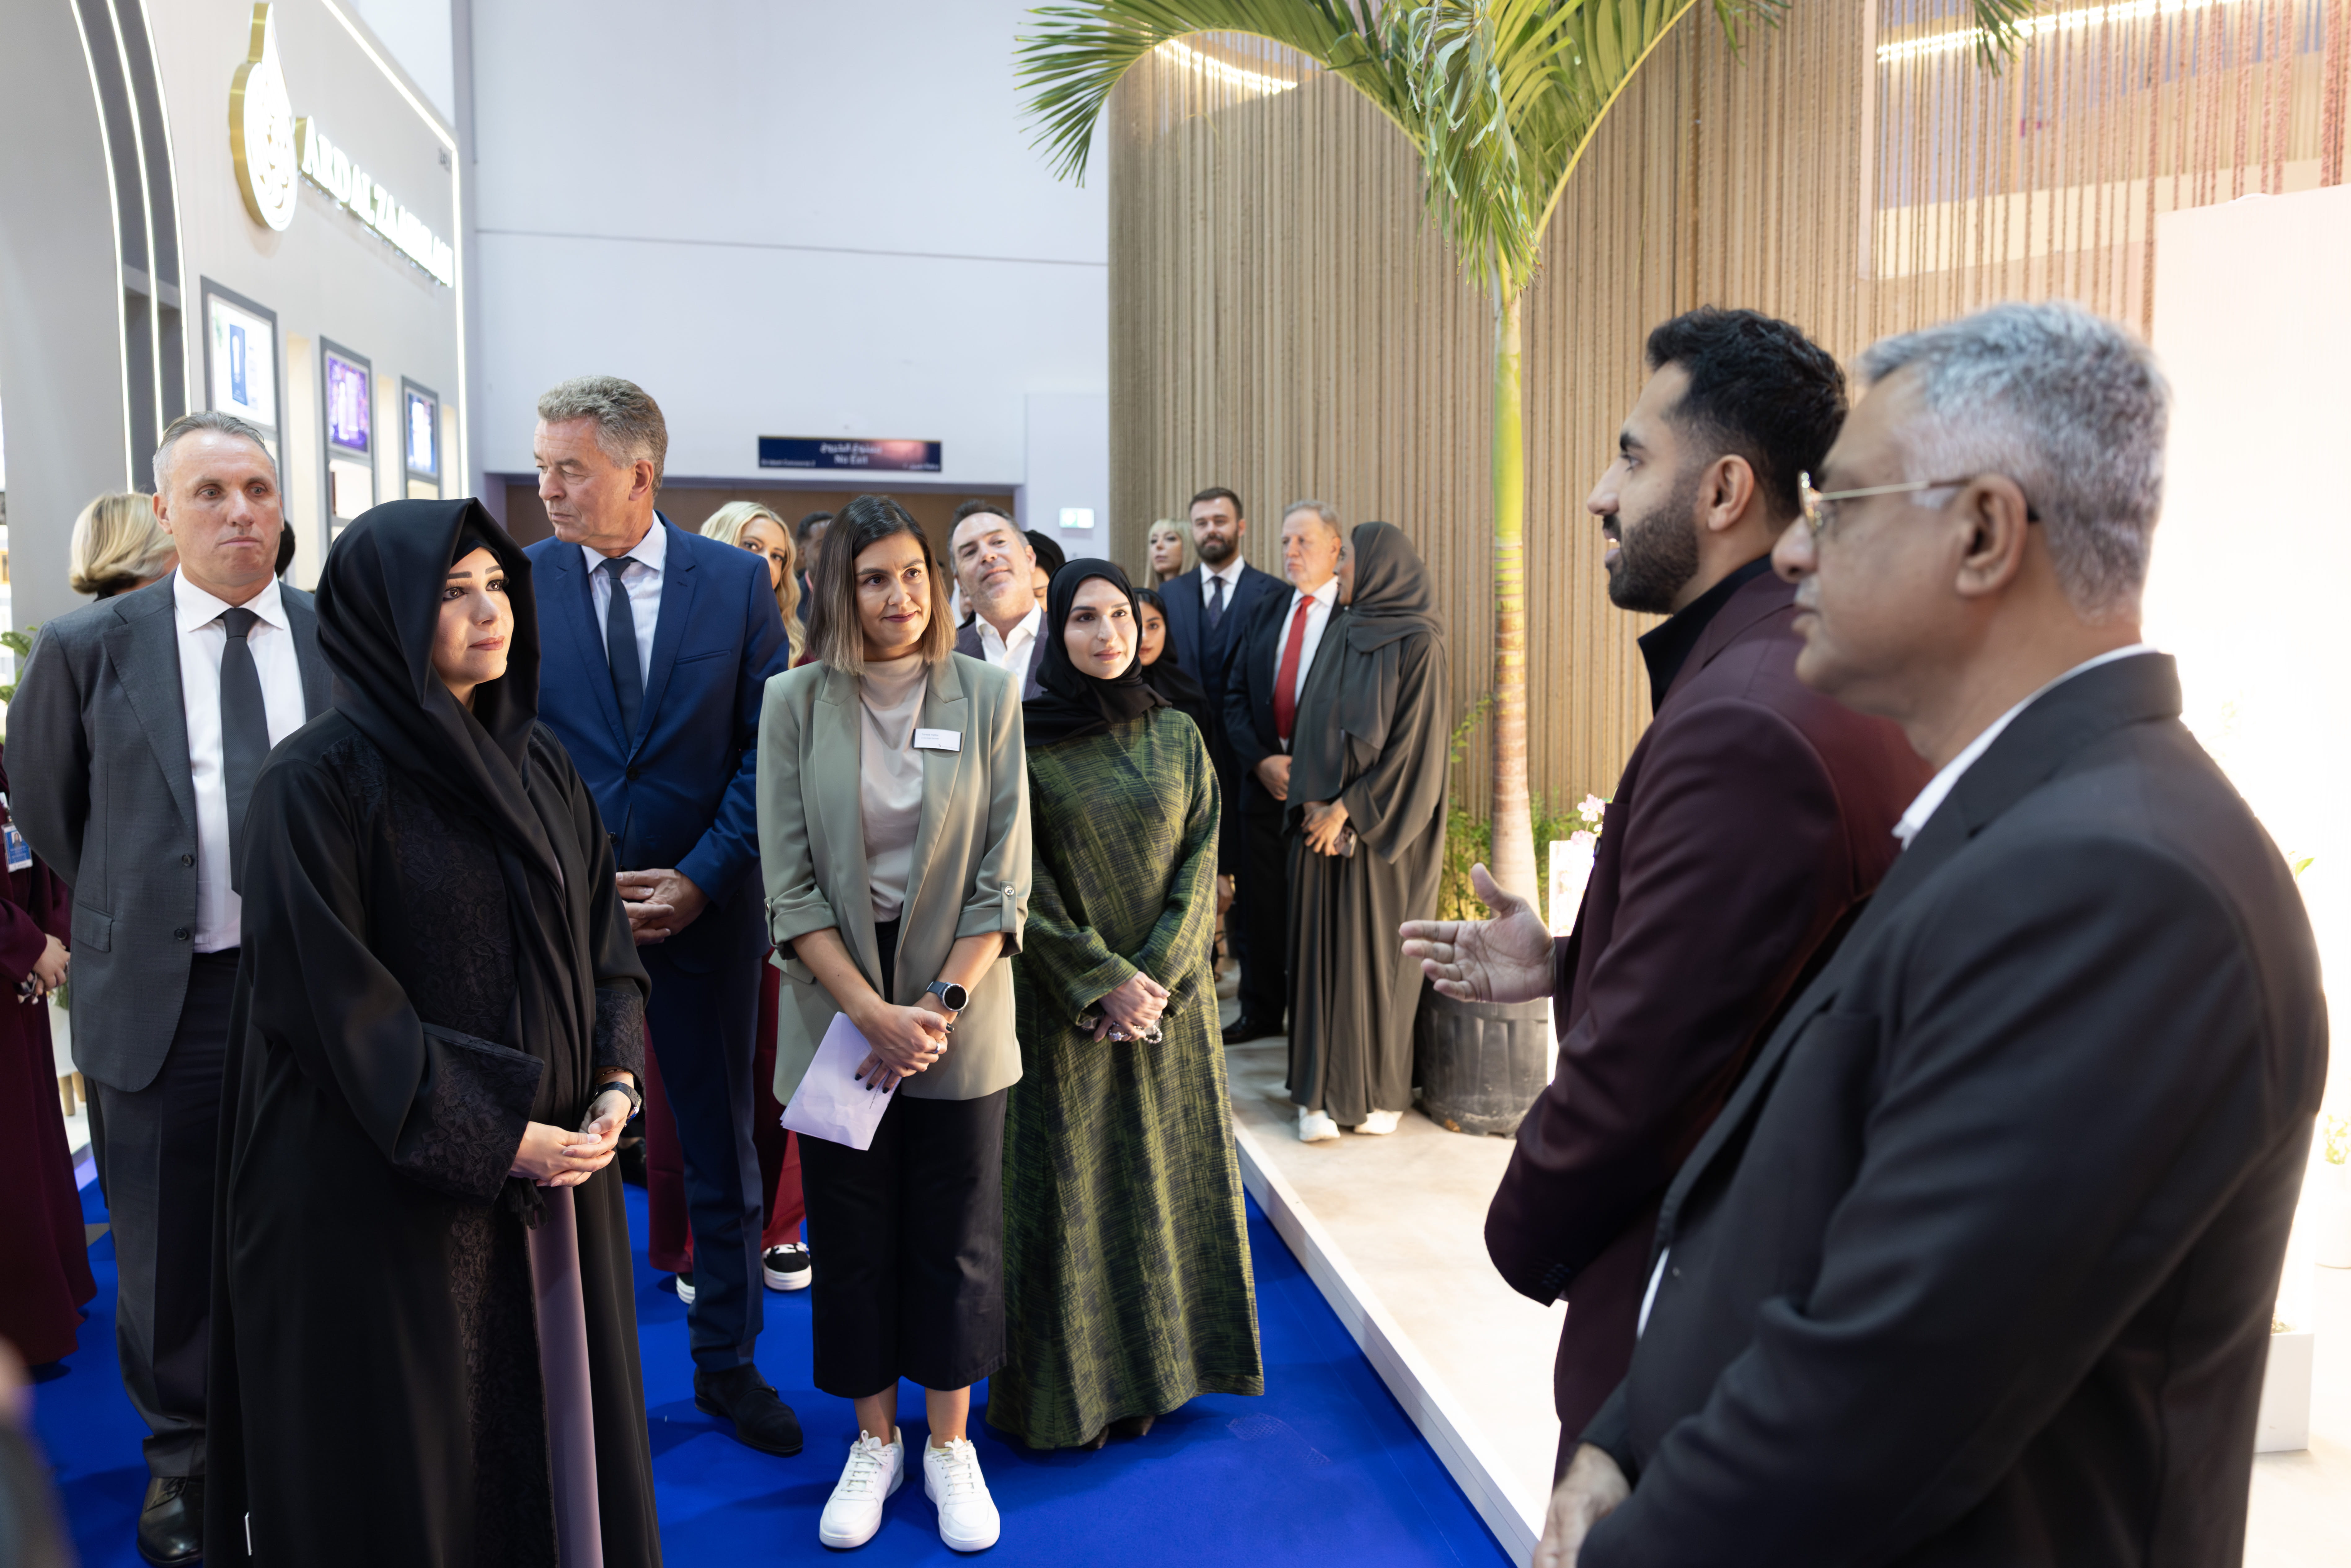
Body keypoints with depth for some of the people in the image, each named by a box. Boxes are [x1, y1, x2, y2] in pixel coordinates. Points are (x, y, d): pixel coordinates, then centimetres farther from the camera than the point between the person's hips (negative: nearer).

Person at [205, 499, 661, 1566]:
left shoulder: (537, 761, 6)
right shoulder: (319, 781, -12)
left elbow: (603, 935, 7)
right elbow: (336, 997, -16)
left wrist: (615, 1085, -7)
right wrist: (489, 1140, -17)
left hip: (552, 1160, 5)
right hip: (389, 1180, -5)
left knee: (554, 1412, 16)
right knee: (409, 1445, 10)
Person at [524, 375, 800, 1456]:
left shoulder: (737, 582, -1)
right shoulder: (518, 582, -1)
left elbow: (766, 749, -2)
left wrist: (702, 879, -12)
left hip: (705, 908, 1)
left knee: (722, 1144, 12)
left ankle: (727, 1363, 30)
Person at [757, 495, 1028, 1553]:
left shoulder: (986, 696, -3)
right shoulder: (794, 704, -3)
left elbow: (1006, 878, -3)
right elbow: (790, 886, -5)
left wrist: (940, 1006, -13)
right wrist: (874, 1014, -14)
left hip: (960, 1007, 0)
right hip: (836, 1007, 0)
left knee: (955, 1236, 9)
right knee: (850, 1236, 11)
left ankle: (950, 1446, 28)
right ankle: (875, 1440, 31)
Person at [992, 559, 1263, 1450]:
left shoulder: (1176, 736, 5)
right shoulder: (1023, 738, -5)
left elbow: (1200, 863, 1)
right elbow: (1021, 881, -8)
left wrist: (1155, 975, -11)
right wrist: (1102, 980, -14)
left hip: (1166, 990, 3)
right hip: (1061, 1001, -3)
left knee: (1162, 1174, 10)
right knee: (1067, 1185, 3)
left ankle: (1149, 1369, 25)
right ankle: (1068, 1387, 18)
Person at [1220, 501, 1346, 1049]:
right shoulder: (1258, 615, 12)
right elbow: (1235, 699, 10)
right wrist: (1262, 761, -5)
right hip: (1263, 782, 5)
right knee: (1259, 905, 12)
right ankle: (1261, 1010, 27)